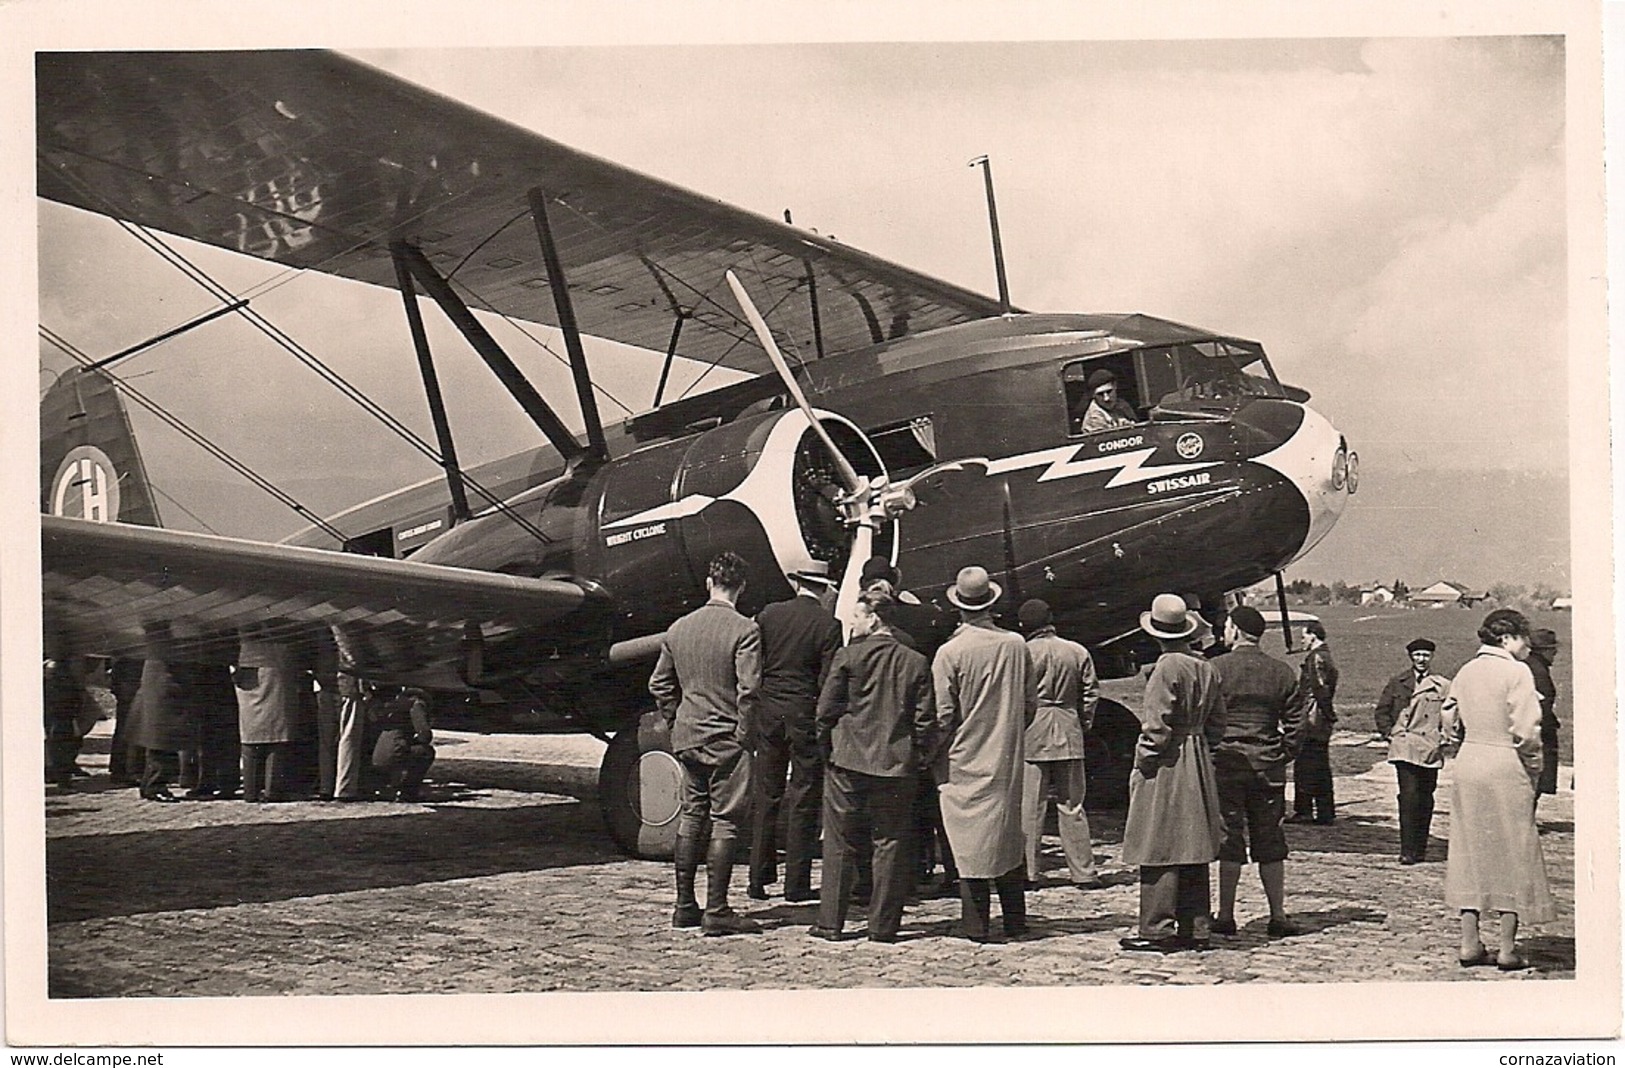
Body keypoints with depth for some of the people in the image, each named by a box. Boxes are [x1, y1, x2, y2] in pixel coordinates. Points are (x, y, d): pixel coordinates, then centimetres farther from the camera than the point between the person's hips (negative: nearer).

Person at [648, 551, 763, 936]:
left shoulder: (679, 629, 7)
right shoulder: (744, 630, -12)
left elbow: (659, 684, 11)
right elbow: (748, 689, -18)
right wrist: (744, 734, -8)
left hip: (687, 736, 6)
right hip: (726, 739, -6)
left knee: (691, 815, 14)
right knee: (725, 821, -1)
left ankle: (685, 906, 18)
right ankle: (716, 911, -2)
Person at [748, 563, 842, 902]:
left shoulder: (768, 615, 2)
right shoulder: (828, 625, -7)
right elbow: (828, 680, -10)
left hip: (768, 710, 3)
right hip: (806, 713, -3)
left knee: (764, 797, 11)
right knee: (804, 801, 3)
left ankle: (759, 878, 14)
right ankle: (796, 883, 4)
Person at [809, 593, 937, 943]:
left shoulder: (848, 657, -6)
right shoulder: (916, 662, 1)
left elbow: (826, 709, -5)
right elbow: (926, 718, 0)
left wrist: (826, 746, 9)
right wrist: (918, 756, 10)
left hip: (848, 761, -2)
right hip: (897, 764, 2)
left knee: (839, 844, 7)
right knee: (890, 845, 7)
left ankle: (831, 922, 9)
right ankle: (883, 924, 7)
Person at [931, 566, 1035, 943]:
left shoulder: (950, 652, -13)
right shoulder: (1016, 646, -3)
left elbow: (942, 714, -11)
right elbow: (1031, 704, 5)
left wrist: (935, 754, 6)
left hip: (964, 760, -4)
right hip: (1008, 757, 4)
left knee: (971, 841, 1)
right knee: (1009, 837, 14)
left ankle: (975, 924, 3)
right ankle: (1015, 921, 19)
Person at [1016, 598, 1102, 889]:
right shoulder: (1078, 652, 4)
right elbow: (1091, 694, 7)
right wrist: (1084, 724, 19)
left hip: (1031, 734, -3)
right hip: (1068, 734, 3)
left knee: (1029, 806, 1)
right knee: (1071, 806, 9)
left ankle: (1028, 872, 2)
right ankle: (1082, 871, 10)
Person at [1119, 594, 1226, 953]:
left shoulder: (1167, 668, -16)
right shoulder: (1207, 669, 6)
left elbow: (1156, 725, -18)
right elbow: (1216, 722, 12)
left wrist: (1142, 763, -8)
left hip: (1166, 767, -8)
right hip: (1198, 767, 8)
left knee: (1160, 851, -4)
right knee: (1193, 851, 11)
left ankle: (1158, 930, -2)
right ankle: (1195, 928, 16)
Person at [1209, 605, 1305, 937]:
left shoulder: (1216, 668, -6)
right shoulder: (1283, 673, 6)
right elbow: (1295, 726, 6)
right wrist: (1283, 758, 15)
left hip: (1226, 763, -3)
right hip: (1268, 766, 3)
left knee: (1228, 838, 1)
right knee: (1270, 841, 9)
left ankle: (1226, 916, 4)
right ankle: (1278, 916, 10)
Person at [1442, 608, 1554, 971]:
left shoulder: (1465, 672, 9)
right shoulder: (1516, 673, -11)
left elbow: (1449, 722, 11)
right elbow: (1526, 731, -14)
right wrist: (1534, 771, -1)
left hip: (1467, 766, 6)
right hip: (1506, 768, -6)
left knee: (1471, 850, 12)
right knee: (1511, 854, 3)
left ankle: (1469, 944, 14)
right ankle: (1508, 950, 5)